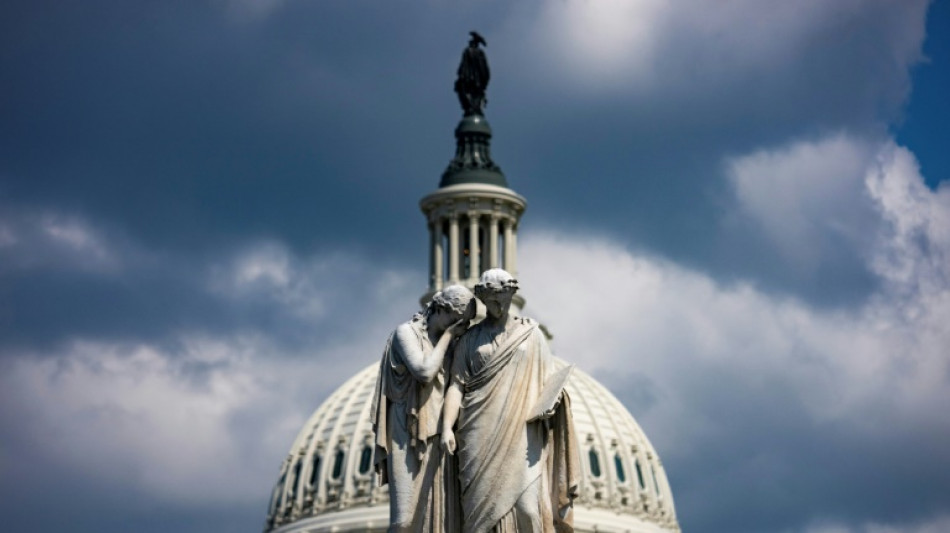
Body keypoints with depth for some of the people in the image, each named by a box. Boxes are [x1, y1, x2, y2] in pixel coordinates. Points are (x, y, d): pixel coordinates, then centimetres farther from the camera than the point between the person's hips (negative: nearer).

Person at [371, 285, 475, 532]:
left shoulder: (446, 343, 16)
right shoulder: (406, 332, -4)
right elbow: (424, 372, -19)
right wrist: (447, 335, -10)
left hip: (438, 438, 7)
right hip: (409, 437, -7)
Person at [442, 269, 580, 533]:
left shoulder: (530, 333, 13)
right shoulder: (470, 339, 12)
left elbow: (550, 380, 12)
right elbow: (457, 384, 4)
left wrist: (550, 402, -10)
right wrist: (447, 427, -9)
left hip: (522, 435, 0)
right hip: (482, 435, 0)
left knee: (527, 506, -11)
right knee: (482, 506, -5)